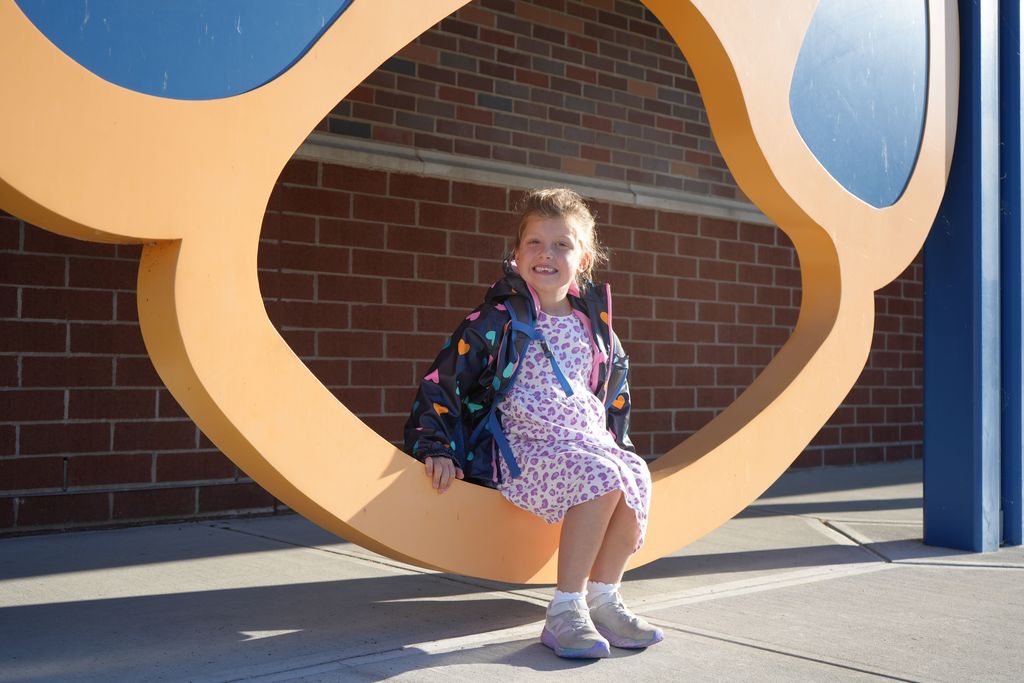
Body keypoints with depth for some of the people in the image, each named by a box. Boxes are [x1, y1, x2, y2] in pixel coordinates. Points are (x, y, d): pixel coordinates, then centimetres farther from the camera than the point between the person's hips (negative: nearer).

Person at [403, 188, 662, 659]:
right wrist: (436, 446, -13)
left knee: (636, 478, -23)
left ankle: (602, 600, -7)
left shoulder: (593, 321, 14)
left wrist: (616, 441, 22)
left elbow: (615, 382, 29)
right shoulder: (500, 319, -4)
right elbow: (444, 378, -5)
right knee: (600, 477, -31)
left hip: (588, 440, 6)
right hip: (525, 448, -6)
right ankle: (564, 611, -23)